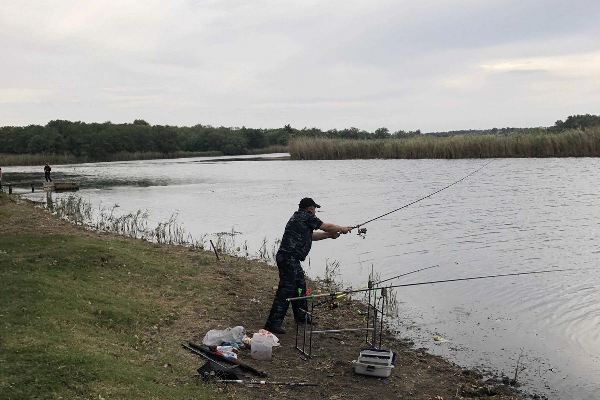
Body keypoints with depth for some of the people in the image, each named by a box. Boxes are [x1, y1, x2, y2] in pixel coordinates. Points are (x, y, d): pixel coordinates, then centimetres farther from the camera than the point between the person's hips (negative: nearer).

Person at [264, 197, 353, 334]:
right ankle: (273, 323, -10)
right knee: (287, 289, -10)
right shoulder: (306, 216, -6)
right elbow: (326, 226, 1)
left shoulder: (297, 217, 21)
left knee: (300, 285, 21)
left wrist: (330, 235, 28)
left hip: (292, 259, 10)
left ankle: (301, 315, 37)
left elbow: (311, 236, 30)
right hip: (289, 258, -10)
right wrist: (342, 229, 17)